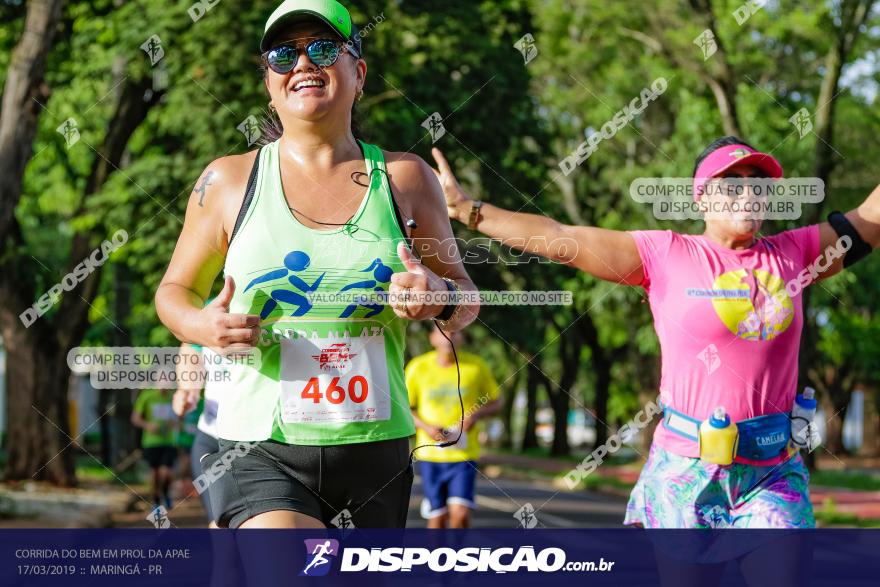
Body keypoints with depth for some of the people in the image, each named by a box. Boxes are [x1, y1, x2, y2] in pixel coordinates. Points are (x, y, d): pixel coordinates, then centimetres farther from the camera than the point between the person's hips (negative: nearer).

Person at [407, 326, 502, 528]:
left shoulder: (476, 366, -3)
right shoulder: (418, 367, -2)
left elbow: (495, 402, 8)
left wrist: (476, 414, -12)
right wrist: (426, 427, -12)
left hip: (464, 453, -1)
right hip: (430, 453, 1)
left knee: (460, 513, -15)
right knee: (437, 517, 5)